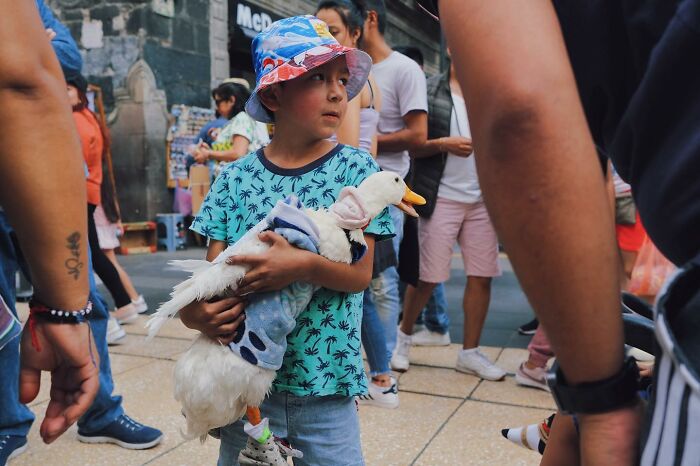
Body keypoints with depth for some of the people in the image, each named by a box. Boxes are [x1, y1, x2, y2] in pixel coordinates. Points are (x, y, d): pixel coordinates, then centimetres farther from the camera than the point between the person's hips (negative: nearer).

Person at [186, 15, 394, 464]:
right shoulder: (237, 177, -1)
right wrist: (194, 311, -21)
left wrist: (304, 265, -28)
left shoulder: (356, 169, -6)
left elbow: (360, 274, -10)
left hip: (325, 383, -2)